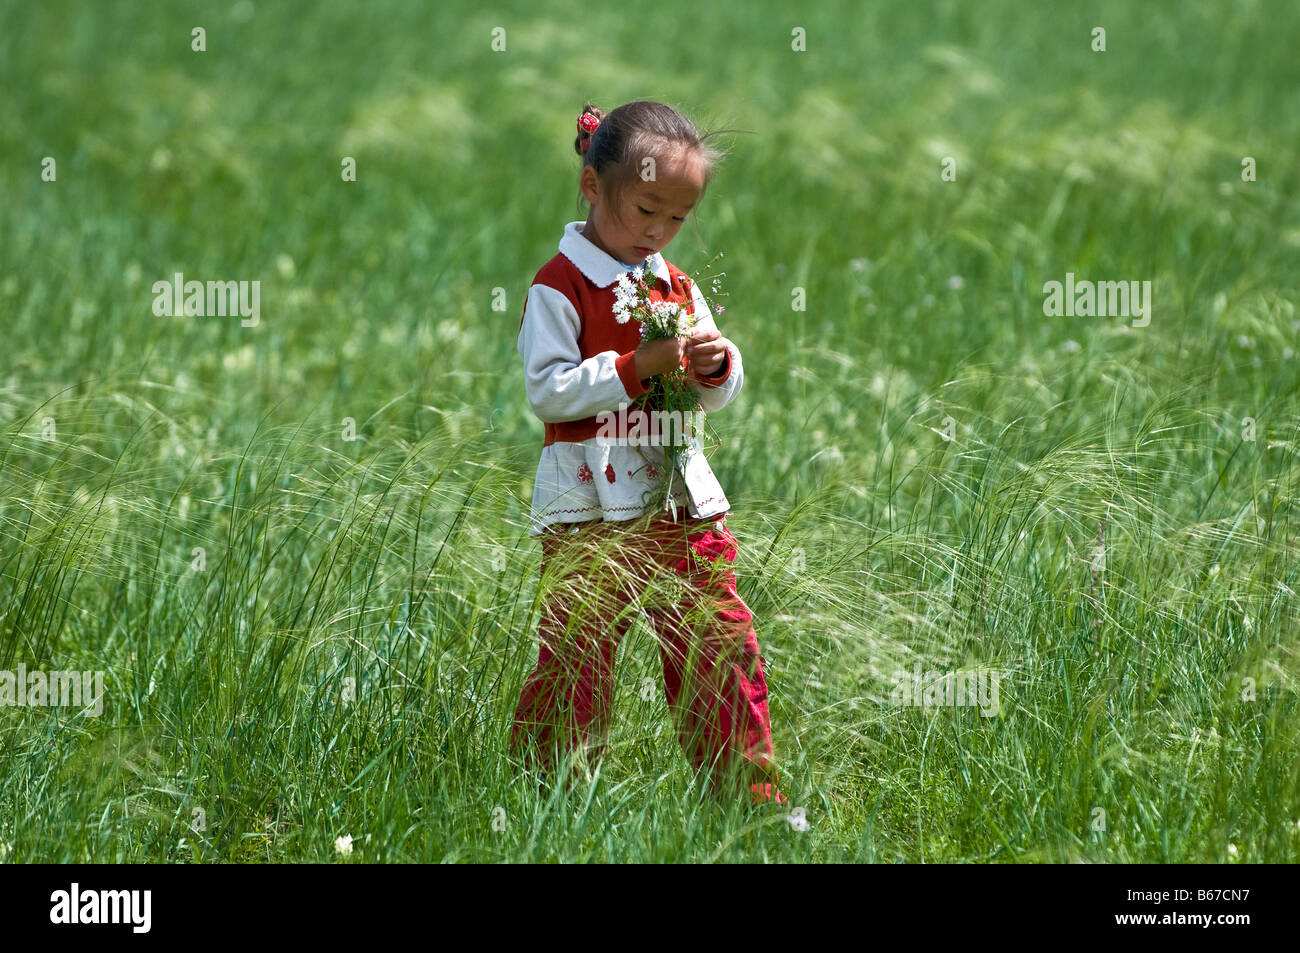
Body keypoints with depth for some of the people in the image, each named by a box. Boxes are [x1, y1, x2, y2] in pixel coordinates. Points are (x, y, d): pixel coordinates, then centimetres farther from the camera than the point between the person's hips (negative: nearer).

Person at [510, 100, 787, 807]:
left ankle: (750, 797, 15)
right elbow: (547, 391, -15)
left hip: (684, 501, 6)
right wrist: (637, 367, -21)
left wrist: (716, 365, -3)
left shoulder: (676, 286, 15)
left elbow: (718, 396, 20)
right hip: (592, 505, -6)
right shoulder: (559, 287, -6)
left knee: (722, 655, 7)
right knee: (575, 666, -5)